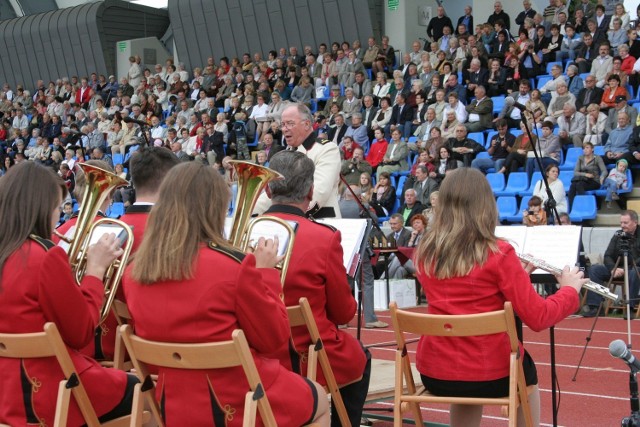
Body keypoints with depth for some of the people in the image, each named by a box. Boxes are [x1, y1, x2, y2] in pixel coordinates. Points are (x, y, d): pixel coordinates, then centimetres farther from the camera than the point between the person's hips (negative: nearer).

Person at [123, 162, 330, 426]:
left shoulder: (134, 273, -5)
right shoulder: (232, 267, -21)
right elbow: (274, 338, -10)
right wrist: (265, 272, -1)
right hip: (239, 406, -6)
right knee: (318, 399, 27)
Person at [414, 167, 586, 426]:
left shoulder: (425, 253, -1)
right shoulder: (498, 253, -14)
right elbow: (537, 318, -12)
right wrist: (570, 289, 6)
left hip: (434, 374, 4)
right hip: (489, 374, -3)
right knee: (525, 367, 32)